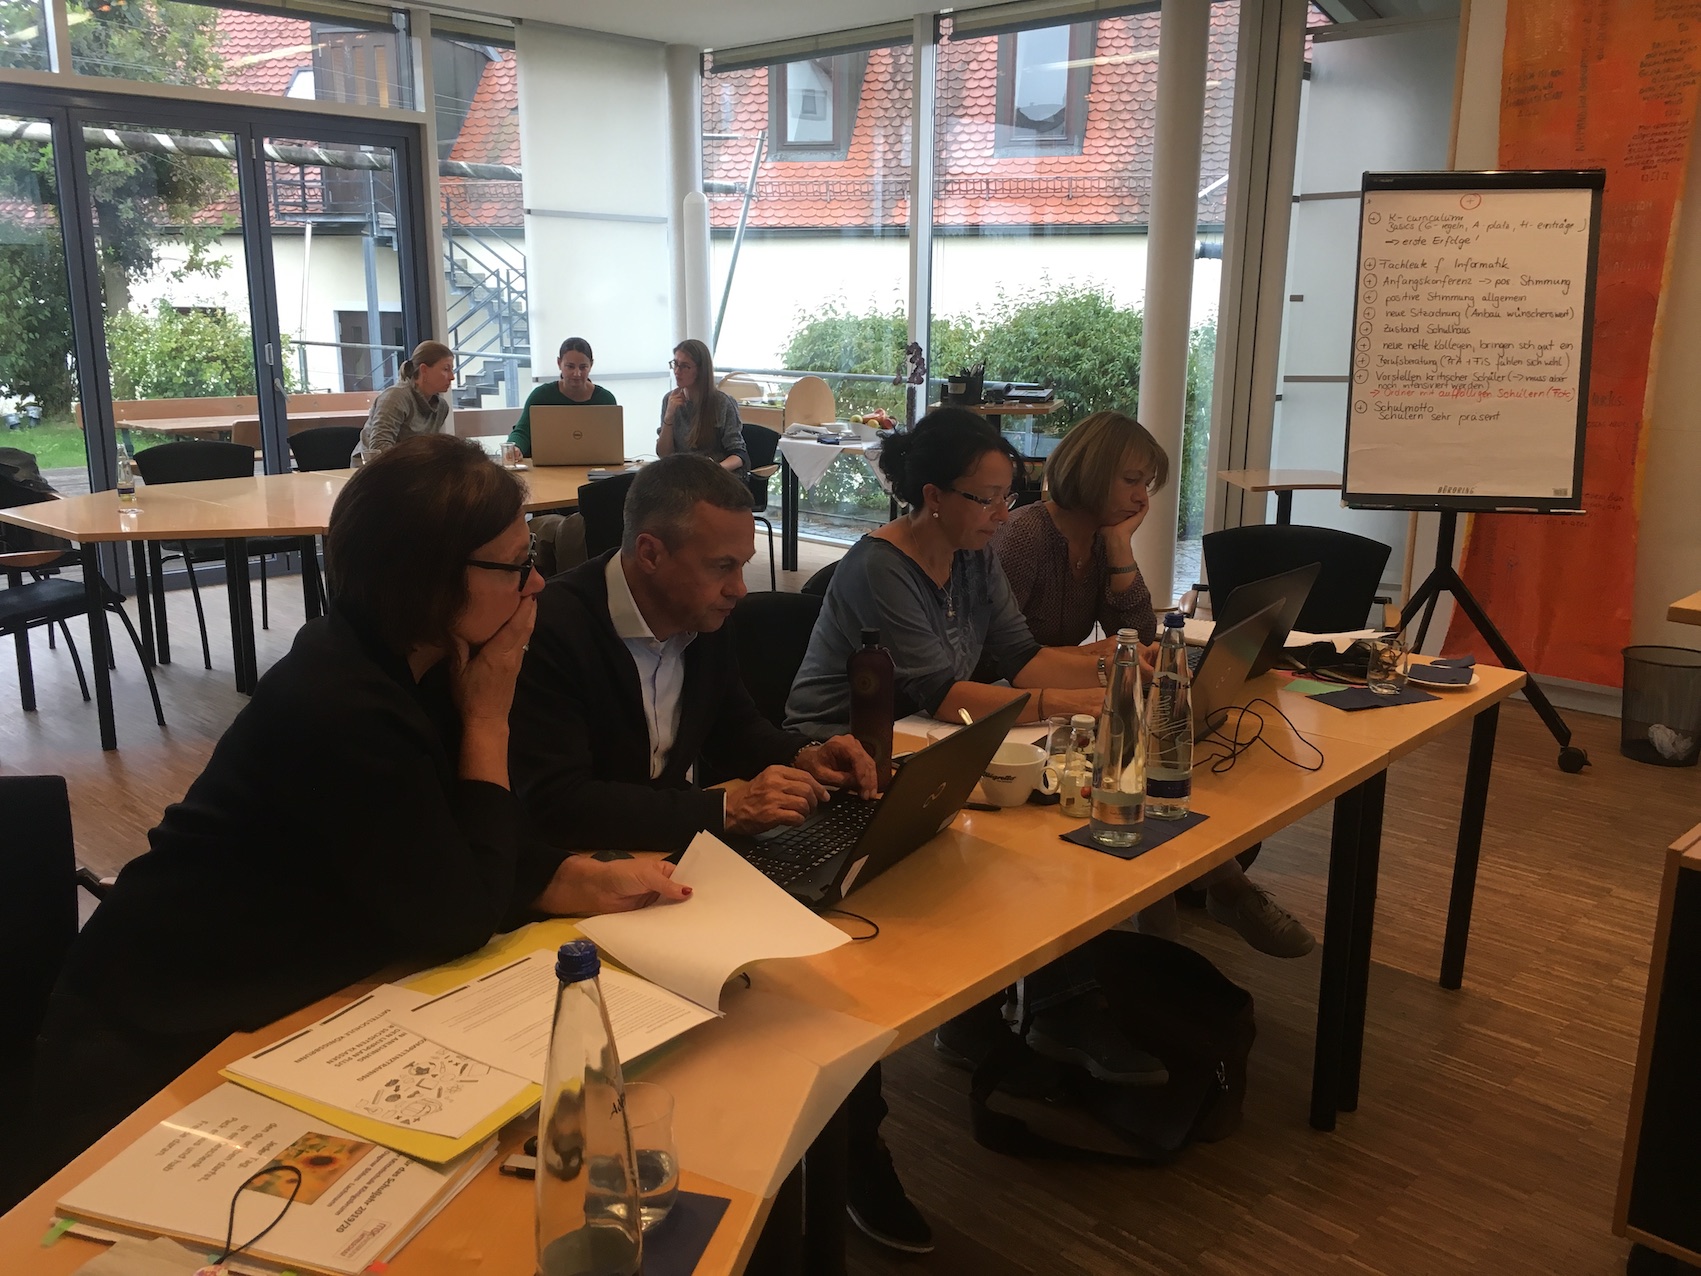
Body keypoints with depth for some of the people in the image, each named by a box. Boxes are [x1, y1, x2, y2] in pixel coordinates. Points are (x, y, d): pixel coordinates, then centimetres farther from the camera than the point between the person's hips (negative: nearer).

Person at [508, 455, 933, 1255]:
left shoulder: (702, 615, 0)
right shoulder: (554, 628, -23)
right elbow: (555, 806, -30)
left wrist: (804, 756, -6)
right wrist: (724, 810, -34)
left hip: (683, 848, 7)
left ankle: (858, 1155, 9)